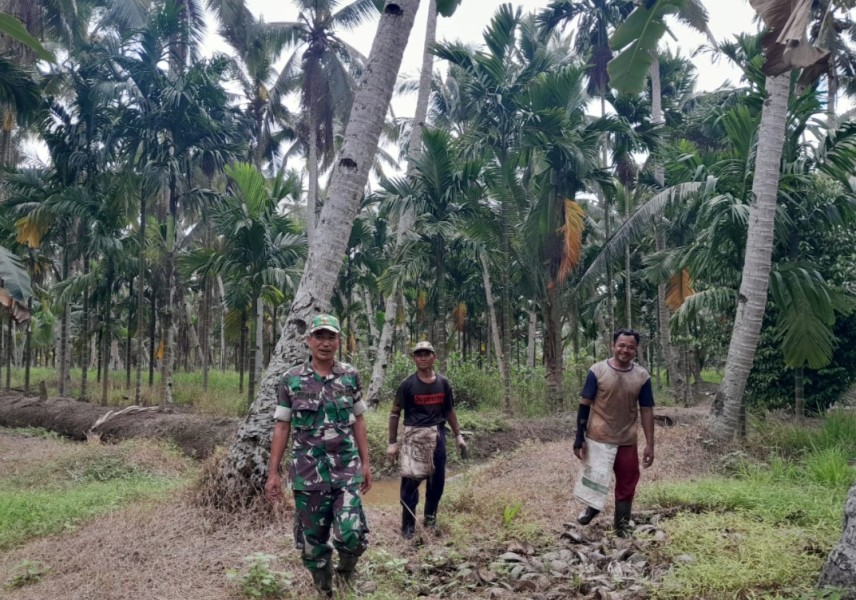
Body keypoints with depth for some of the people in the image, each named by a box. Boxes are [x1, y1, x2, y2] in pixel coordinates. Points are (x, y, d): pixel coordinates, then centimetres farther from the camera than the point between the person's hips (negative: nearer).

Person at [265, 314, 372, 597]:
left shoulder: (351, 376, 2)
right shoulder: (291, 380, -2)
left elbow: (358, 420, 9)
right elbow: (282, 427, 1)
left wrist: (365, 463, 6)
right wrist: (273, 473, -1)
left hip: (346, 469, 0)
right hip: (307, 472, 0)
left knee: (352, 534, -11)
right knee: (313, 539, 8)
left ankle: (346, 573, 22)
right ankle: (324, 589, 32)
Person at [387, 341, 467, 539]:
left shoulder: (443, 383, 5)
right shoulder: (408, 384, -5)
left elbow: (449, 411, 16)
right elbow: (395, 413, -1)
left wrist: (458, 435, 13)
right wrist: (392, 442, -5)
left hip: (437, 435, 4)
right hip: (413, 436, -3)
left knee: (437, 481, 10)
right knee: (410, 483, -1)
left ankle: (430, 519, 28)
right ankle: (408, 526, 10)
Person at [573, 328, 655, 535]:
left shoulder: (642, 376, -2)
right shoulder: (597, 371, -10)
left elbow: (646, 411, 2)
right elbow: (584, 405, -7)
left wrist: (650, 444, -1)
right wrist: (579, 438, -8)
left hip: (627, 441, 2)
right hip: (597, 439, -2)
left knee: (626, 486, 9)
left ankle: (622, 528, 25)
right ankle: (593, 507, 43)